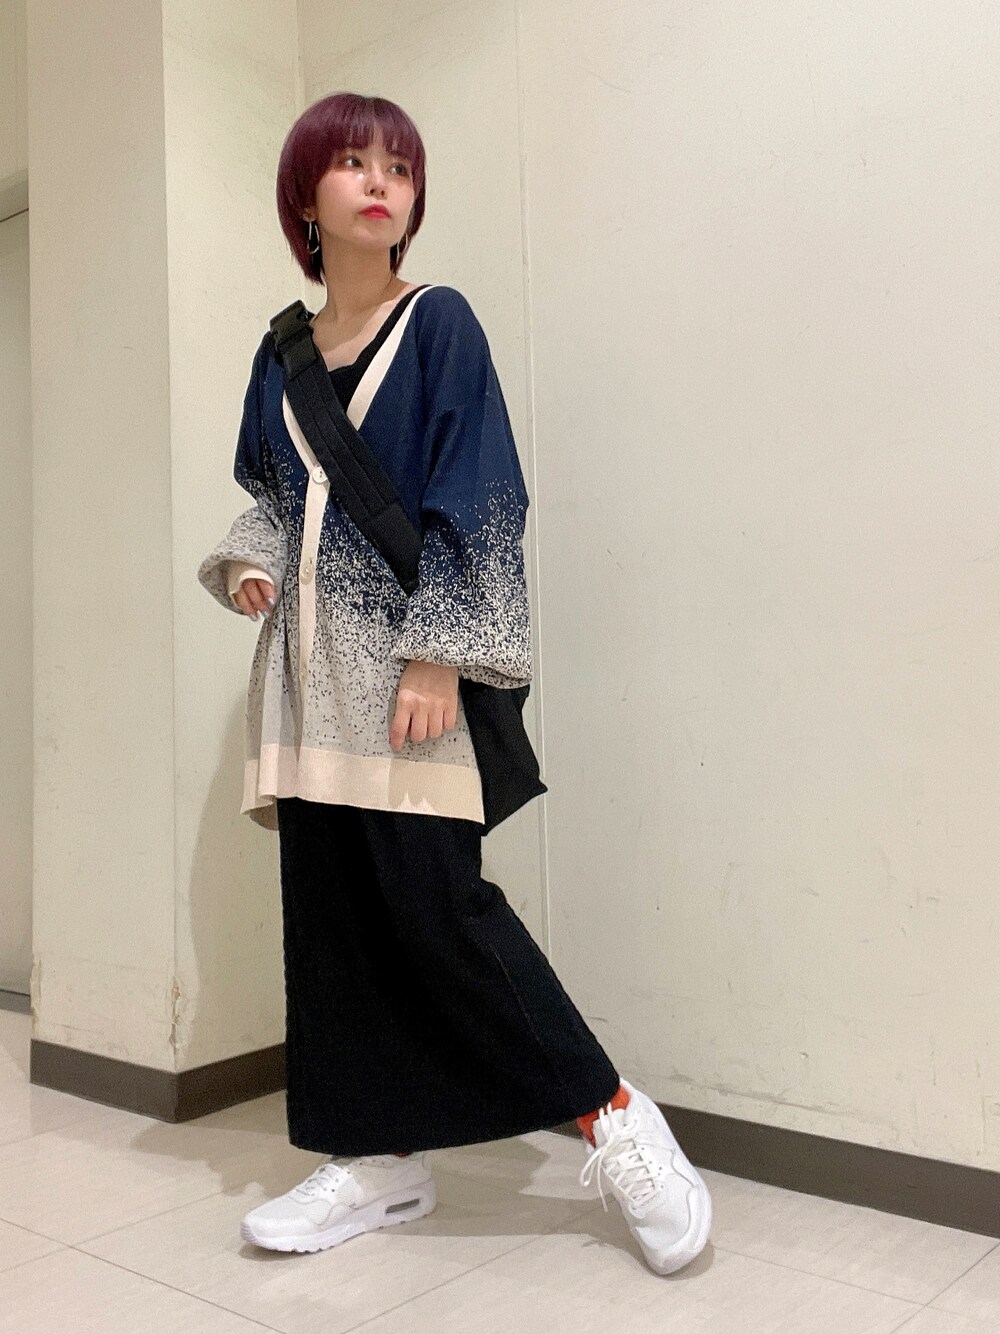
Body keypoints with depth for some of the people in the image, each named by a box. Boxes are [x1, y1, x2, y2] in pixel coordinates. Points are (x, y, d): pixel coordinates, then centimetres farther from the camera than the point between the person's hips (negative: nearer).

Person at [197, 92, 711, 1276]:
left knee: (433, 902, -11)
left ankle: (613, 1120, 6)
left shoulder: (438, 324, 0)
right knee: (329, 907, 6)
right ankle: (379, 1159, 19)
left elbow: (479, 501, -8)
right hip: (310, 666, 6)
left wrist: (441, 655, -17)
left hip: (405, 661, -6)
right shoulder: (281, 352, 15)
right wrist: (245, 563, 1)